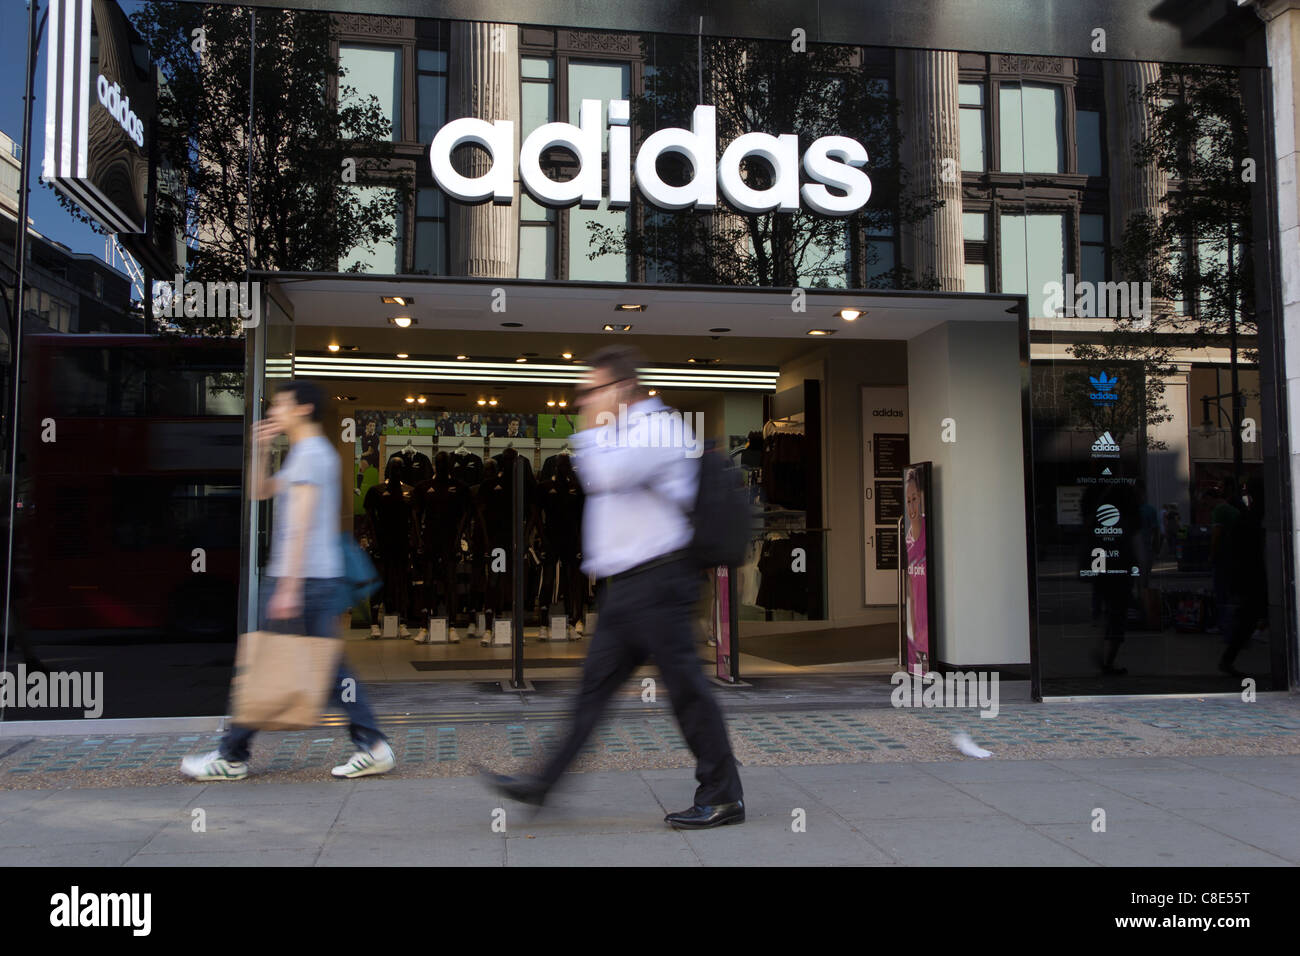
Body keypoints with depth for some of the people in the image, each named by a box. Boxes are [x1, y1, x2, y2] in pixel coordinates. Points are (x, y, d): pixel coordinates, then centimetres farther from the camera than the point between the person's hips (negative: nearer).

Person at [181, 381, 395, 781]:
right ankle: (373, 746, 4)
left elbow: (301, 526, -18)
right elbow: (260, 491, 29)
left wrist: (288, 587, -21)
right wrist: (261, 450, 14)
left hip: (301, 578, -10)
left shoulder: (309, 454, -11)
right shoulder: (317, 453, 20)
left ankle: (232, 757, 11)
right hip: (326, 579, 10)